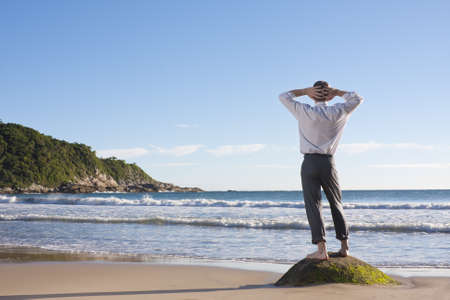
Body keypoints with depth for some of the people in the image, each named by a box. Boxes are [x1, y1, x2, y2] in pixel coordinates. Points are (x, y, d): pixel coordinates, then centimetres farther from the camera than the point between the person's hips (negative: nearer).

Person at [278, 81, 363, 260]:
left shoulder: (305, 112, -4)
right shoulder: (337, 112, 0)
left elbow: (283, 96, 9)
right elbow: (357, 99, 16)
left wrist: (305, 91, 4)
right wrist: (336, 92, 7)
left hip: (310, 163, -2)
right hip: (328, 163, 2)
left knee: (313, 205, -3)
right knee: (336, 204, 14)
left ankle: (321, 248, -12)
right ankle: (344, 247, 18)